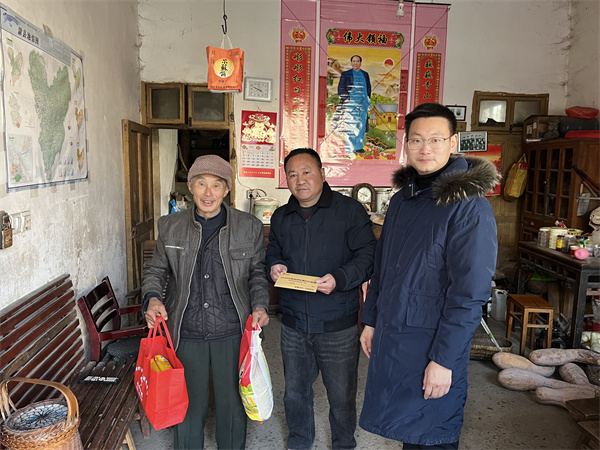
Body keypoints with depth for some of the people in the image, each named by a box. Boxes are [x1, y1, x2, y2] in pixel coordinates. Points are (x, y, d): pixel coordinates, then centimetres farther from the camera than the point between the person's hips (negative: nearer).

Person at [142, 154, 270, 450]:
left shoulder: (249, 227, -3)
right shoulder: (171, 226, -1)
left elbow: (257, 272, 6)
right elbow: (155, 269, 10)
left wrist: (260, 305, -8)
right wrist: (152, 297, -9)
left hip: (232, 333, 0)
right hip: (186, 334, 1)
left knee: (232, 404, 17)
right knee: (189, 405, 17)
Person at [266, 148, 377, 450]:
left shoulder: (350, 210, -8)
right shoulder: (281, 217, 9)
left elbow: (367, 255, -11)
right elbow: (273, 253, 19)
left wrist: (340, 278, -26)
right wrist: (274, 267, -4)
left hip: (337, 325, -4)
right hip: (293, 323, 5)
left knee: (341, 396, 12)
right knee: (295, 392, 20)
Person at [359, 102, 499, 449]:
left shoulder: (469, 206, -17)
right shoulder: (402, 199, 6)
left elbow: (470, 293, -19)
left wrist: (443, 359, -19)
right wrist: (371, 320, 13)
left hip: (432, 344, -6)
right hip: (389, 336, 7)